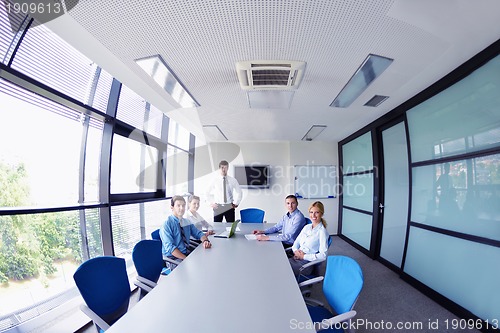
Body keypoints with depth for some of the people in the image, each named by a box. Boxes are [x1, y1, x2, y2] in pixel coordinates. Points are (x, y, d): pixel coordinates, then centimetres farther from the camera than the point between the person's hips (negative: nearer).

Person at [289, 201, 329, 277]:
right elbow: (296, 242, 16)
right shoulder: (306, 227, 11)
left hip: (307, 263, -6)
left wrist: (304, 256, -13)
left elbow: (323, 255, -14)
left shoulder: (322, 231, -8)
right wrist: (296, 250, -5)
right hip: (296, 258, 6)